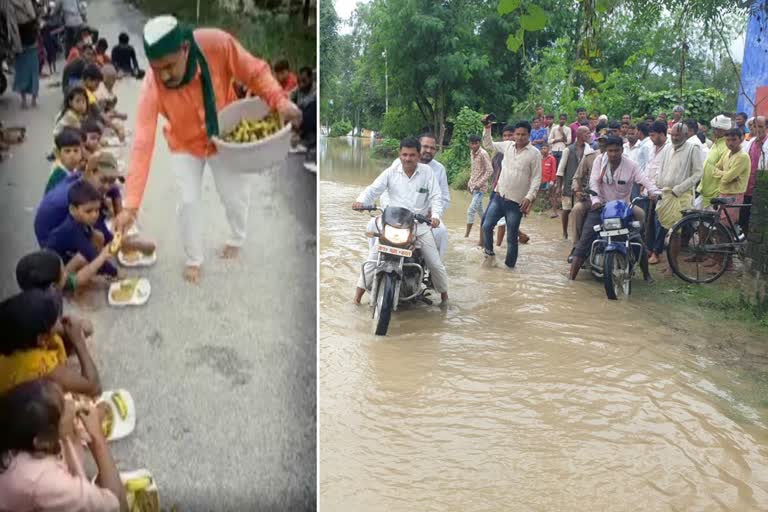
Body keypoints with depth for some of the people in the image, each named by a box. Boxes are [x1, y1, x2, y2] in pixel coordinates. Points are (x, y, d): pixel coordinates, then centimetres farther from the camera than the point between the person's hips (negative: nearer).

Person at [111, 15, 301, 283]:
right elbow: (143, 144, -36)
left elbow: (254, 72, -19)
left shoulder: (217, 44, -35)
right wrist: (131, 205, -38)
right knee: (189, 201, -6)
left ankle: (237, 239, 41)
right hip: (185, 144, 0)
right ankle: (193, 260, 22)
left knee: (235, 197, 7)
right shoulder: (152, 86, -34)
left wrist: (279, 100, -36)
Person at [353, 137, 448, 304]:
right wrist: (361, 201, -26)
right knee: (374, 257, -9)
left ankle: (444, 293, 23)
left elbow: (436, 196, -3)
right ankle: (360, 288, 6)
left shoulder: (427, 172, 0)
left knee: (435, 263, 1)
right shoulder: (391, 172, 0)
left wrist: (435, 215, -22)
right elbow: (374, 189, -5)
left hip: (420, 225, 0)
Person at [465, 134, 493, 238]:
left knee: (471, 210, -12)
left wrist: (479, 184, -19)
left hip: (480, 187, -9)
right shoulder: (472, 153, 9)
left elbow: (490, 171, -18)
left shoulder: (483, 154, -16)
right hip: (473, 186, 9)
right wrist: (470, 183, 15)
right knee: (479, 210, 17)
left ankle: (466, 235, -7)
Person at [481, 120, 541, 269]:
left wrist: (529, 197, -17)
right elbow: (488, 144, 19)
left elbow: (536, 178, -8)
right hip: (499, 196, 4)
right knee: (486, 226, 2)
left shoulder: (534, 153, -8)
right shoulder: (507, 146, 6)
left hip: (516, 201, -4)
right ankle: (489, 253, 24)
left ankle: (509, 265, 15)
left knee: (511, 237, 2)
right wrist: (487, 128, 4)